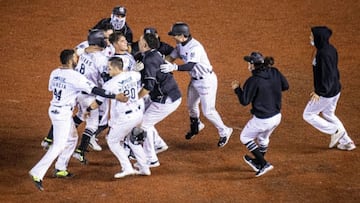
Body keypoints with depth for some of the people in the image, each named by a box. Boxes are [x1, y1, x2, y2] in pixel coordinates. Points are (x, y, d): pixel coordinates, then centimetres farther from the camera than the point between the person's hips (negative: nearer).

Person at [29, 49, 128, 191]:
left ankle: (60, 169, 28)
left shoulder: (55, 73, 3)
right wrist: (115, 96, -23)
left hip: (54, 109, 9)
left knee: (72, 138, 24)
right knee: (59, 145, -6)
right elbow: (94, 90, -24)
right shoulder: (74, 76, -21)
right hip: (63, 114, -9)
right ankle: (37, 173, -11)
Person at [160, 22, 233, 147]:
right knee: (191, 105, 25)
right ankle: (196, 126, 52)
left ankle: (224, 131, 17)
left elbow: (190, 66, -42)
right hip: (195, 80, 9)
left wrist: (174, 67, -55)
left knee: (208, 111, -4)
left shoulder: (195, 47, -32)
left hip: (206, 80, -9)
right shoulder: (181, 45, -2)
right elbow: (171, 57, 0)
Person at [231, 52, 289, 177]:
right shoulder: (275, 73, -4)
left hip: (262, 120, -7)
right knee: (263, 138, 33)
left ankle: (264, 164, 12)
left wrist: (237, 89, 1)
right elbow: (285, 86, 10)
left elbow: (244, 101, -14)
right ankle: (258, 162, 53)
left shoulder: (253, 81, -22)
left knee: (245, 138, 18)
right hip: (277, 117, 7)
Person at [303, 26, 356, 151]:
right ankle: (346, 142, 28)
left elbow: (327, 75, -28)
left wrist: (319, 92, -26)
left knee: (308, 115, 6)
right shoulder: (331, 49, 4)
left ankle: (335, 131, 6)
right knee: (328, 114, 26)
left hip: (326, 93, -10)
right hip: (335, 89, 10)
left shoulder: (323, 54, -26)